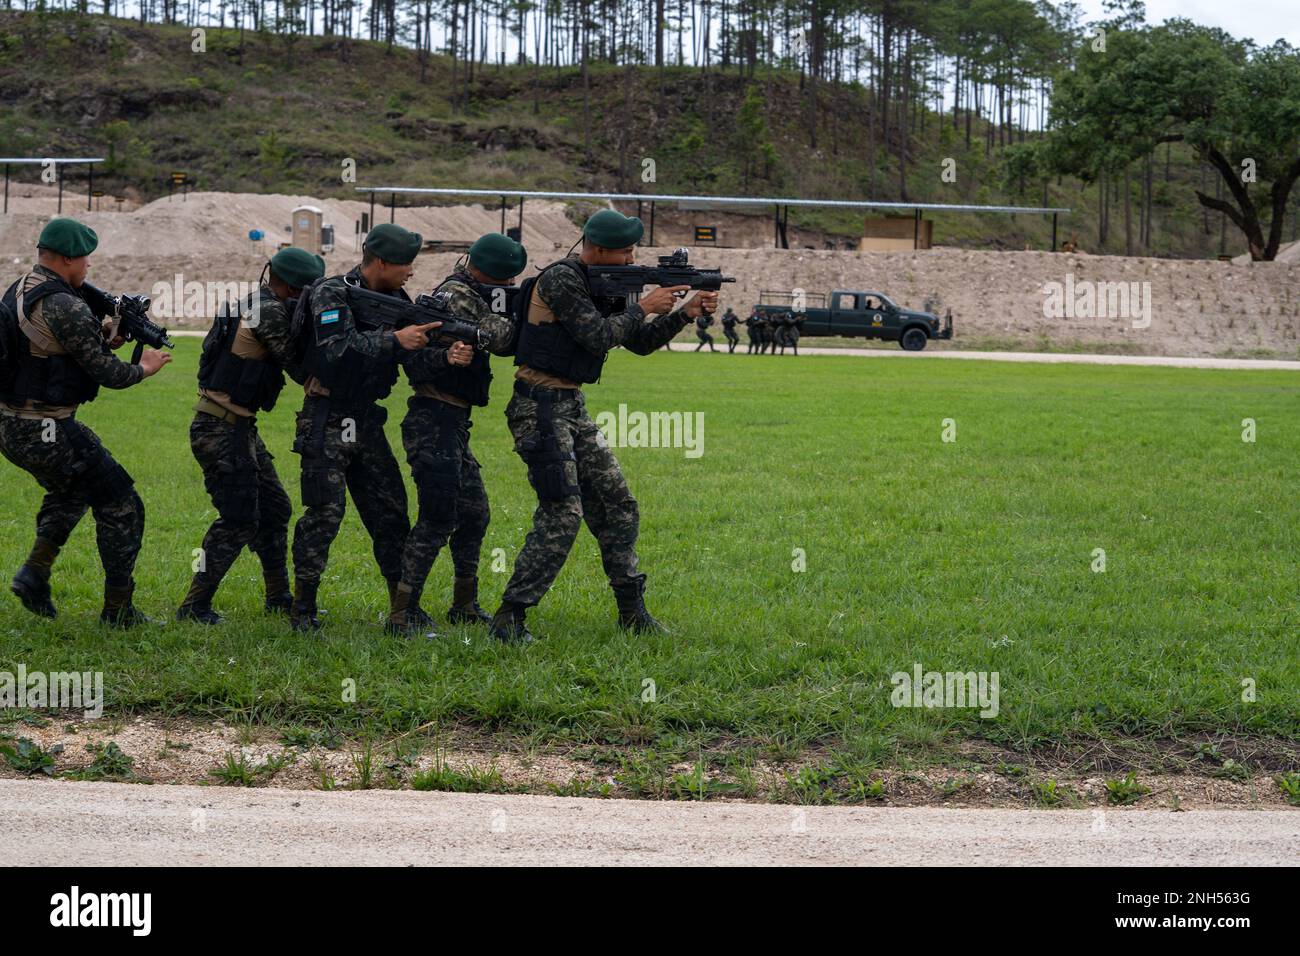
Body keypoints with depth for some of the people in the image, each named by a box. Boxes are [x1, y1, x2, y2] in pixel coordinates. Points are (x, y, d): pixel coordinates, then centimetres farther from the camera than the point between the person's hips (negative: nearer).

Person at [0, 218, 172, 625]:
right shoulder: (65, 308, -19)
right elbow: (105, 373, -16)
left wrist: (103, 339, 10)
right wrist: (144, 368, 3)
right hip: (48, 433, -9)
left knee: (71, 491, 33)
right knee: (121, 507, 4)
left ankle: (35, 572, 17)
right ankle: (118, 609, 9)